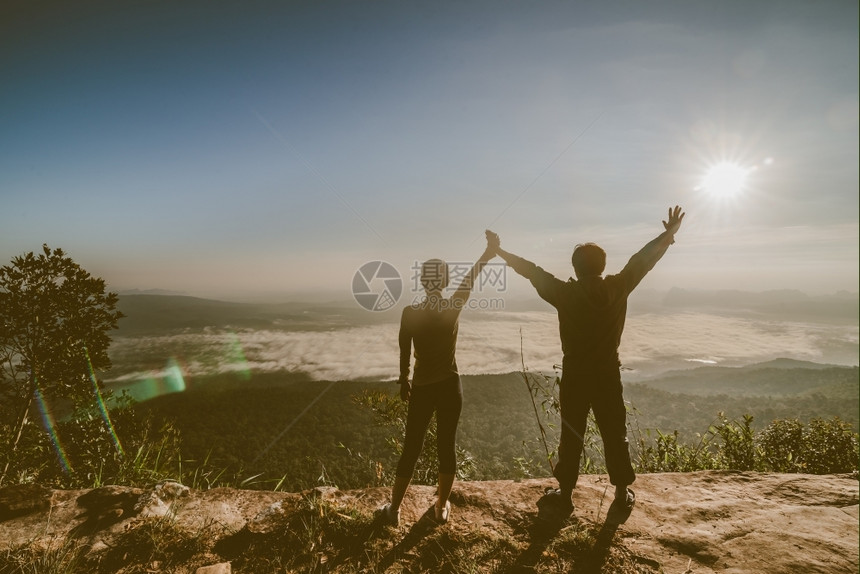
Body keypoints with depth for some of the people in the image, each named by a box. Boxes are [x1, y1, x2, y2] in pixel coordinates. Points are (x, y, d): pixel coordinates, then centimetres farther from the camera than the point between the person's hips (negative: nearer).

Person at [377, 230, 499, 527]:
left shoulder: (410, 312, -11)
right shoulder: (454, 307, -10)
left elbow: (405, 352, -1)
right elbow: (470, 278, 4)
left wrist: (404, 380, 15)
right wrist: (490, 250, 18)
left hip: (421, 388, 0)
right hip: (449, 386, 0)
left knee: (411, 449, 11)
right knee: (447, 446, 14)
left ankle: (394, 509, 22)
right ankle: (442, 506, 28)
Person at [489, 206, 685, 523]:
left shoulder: (565, 293, -11)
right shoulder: (617, 288, -7)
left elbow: (533, 271, -3)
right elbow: (642, 260, 3)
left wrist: (501, 252, 8)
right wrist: (669, 234, 15)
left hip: (574, 376, -1)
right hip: (608, 375, 1)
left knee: (571, 436, 10)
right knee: (615, 436, 14)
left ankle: (565, 496, 21)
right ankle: (622, 497, 25)